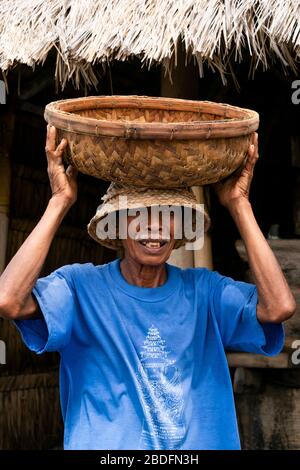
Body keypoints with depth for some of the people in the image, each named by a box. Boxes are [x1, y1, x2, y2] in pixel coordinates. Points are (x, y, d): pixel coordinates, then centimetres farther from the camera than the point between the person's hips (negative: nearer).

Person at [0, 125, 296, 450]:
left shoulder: (204, 290, 1)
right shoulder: (82, 286, -4)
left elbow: (279, 307, -13)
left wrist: (239, 204, -7)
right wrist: (60, 202, -14)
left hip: (200, 443, 2)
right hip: (103, 447, -1)